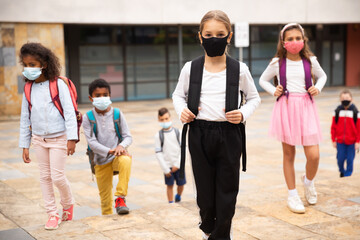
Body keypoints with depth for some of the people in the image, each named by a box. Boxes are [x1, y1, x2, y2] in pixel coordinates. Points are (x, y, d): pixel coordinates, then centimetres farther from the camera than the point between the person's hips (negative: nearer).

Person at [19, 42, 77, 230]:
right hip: (39, 139, 5)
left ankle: (68, 204, 23)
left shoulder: (58, 84, -10)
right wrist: (24, 145, 8)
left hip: (59, 138, -4)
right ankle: (52, 214, 18)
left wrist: (72, 138, -18)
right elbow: (25, 118, 8)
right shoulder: (28, 89, 3)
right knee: (45, 176, 8)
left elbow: (69, 111, -11)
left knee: (58, 176, -4)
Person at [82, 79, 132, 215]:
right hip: (101, 161, 1)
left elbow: (128, 136, 0)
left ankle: (120, 198, -29)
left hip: (117, 156, -1)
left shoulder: (117, 114, 0)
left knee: (125, 161, -36)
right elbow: (92, 142, -11)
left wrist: (121, 146, -23)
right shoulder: (88, 118, -4)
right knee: (105, 196, 5)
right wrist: (109, 151, -25)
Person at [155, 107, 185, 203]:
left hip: (179, 165, 1)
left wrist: (177, 164, -10)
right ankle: (171, 203, 17)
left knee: (181, 184, 9)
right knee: (169, 185, 4)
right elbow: (158, 153, -5)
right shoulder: (158, 135, -4)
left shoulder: (177, 132, -2)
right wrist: (165, 169, -8)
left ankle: (178, 196, 39)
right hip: (167, 165, -1)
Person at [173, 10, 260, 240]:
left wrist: (243, 114, -9)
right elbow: (178, 95, 15)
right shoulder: (190, 68, 0)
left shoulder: (240, 70, -3)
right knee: (204, 190, 11)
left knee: (227, 191, 5)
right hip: (199, 134, 1)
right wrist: (182, 109, -6)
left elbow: (254, 97, 10)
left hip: (229, 135, -1)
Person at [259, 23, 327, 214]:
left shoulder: (310, 61, 4)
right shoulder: (277, 63, 1)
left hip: (306, 107, 1)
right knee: (288, 154, 6)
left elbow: (322, 76, 22)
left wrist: (317, 88, 3)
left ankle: (308, 181, 26)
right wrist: (273, 91, -2)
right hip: (286, 107, -1)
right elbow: (263, 80, 15)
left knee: (313, 155, -7)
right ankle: (292, 195, 19)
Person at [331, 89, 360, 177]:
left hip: (351, 141, -1)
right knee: (340, 159, 2)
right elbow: (333, 127, 4)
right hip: (340, 141, 1)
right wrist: (334, 140, 2)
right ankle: (342, 171, 29)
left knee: (350, 159, 1)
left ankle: (348, 174, 15)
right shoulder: (337, 111, 1)